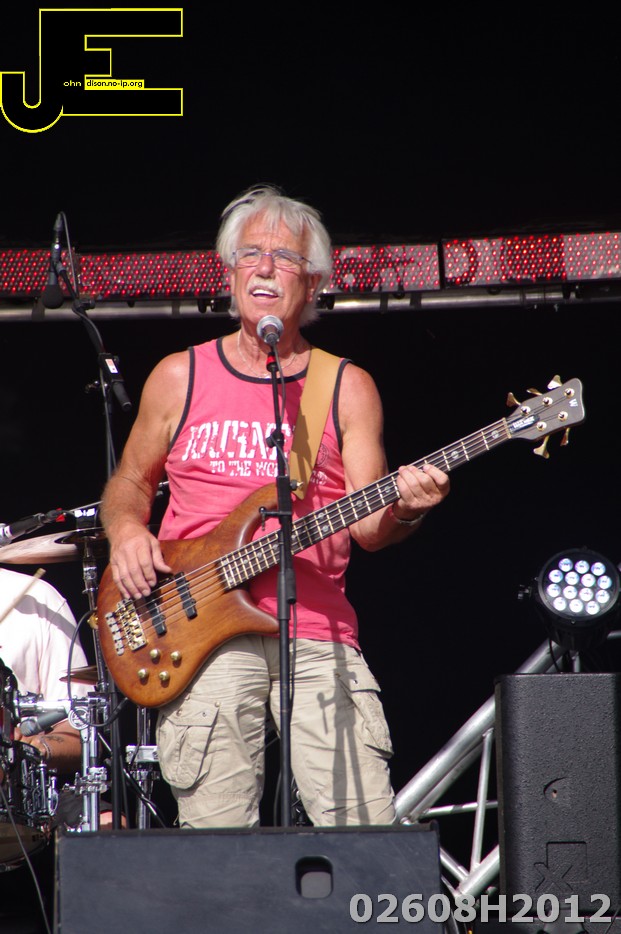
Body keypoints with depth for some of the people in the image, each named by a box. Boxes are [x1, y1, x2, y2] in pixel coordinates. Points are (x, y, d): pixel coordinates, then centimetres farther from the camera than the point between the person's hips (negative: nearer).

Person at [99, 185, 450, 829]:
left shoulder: (347, 388, 10)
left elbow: (367, 527, 3)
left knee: (369, 842, -9)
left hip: (319, 636, 0)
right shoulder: (179, 378, 11)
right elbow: (131, 481, 22)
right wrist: (126, 530, 1)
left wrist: (404, 510, -18)